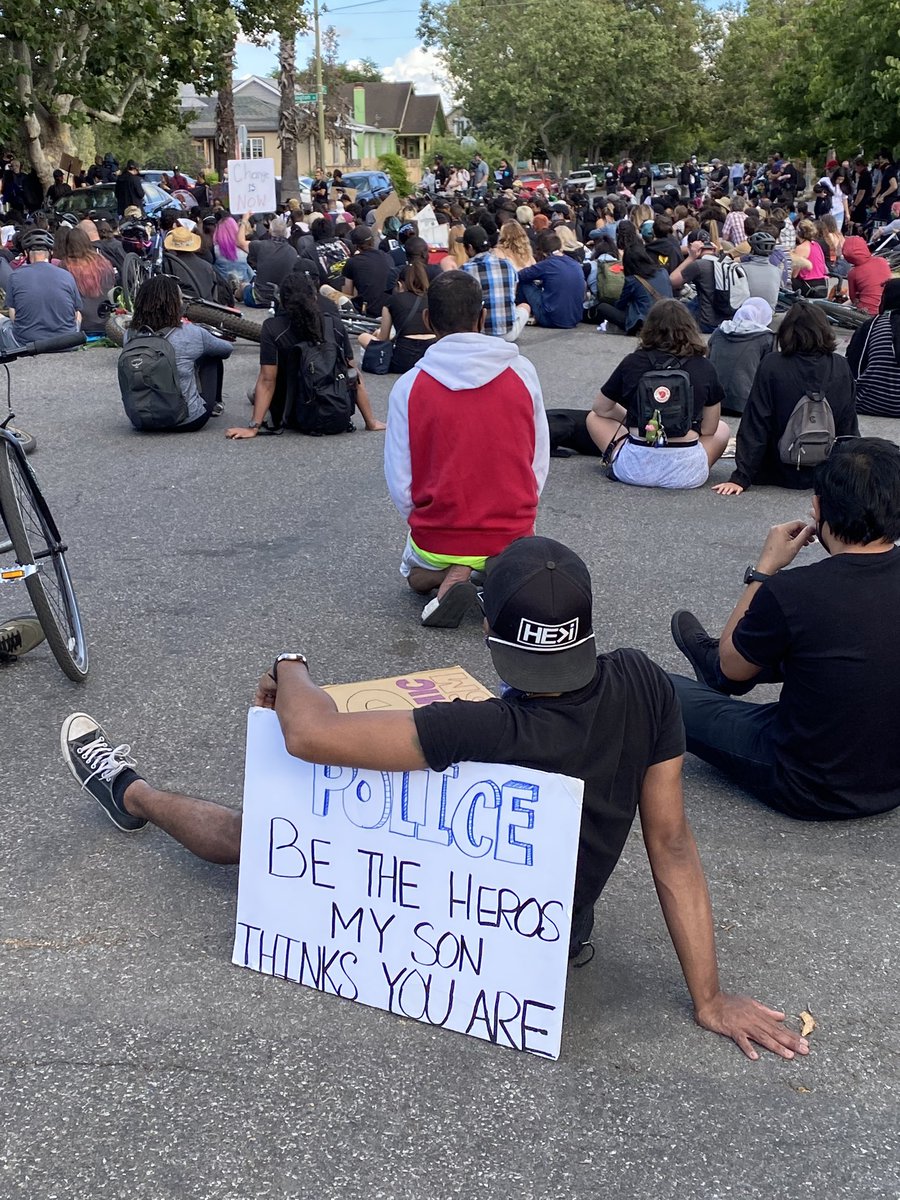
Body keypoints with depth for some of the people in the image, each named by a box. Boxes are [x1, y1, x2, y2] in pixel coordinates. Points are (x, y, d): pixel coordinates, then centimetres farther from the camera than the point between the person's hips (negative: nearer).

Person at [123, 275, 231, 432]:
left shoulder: (130, 336, -6)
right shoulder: (189, 334, -16)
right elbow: (228, 349, 5)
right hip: (188, 422, -4)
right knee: (213, 355, 17)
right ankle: (215, 404, 40)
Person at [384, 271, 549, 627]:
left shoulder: (408, 386, -11)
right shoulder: (522, 371, -6)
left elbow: (399, 483, -6)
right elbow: (539, 461, 2)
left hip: (437, 539, -1)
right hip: (512, 533, 2)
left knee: (414, 573, 34)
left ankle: (452, 577, -2)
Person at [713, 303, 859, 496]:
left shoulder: (771, 365, -12)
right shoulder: (841, 367, -5)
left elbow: (755, 424, -12)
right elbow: (849, 426, 2)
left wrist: (740, 478, -10)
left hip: (781, 474, -1)